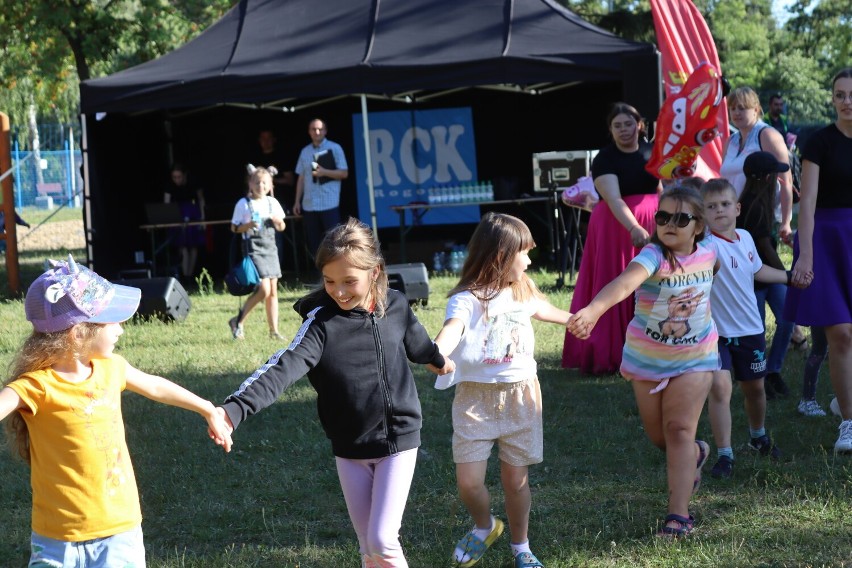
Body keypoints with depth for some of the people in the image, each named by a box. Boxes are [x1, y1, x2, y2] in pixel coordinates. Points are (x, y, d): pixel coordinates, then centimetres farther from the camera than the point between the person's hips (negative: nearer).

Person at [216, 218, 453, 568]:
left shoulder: (395, 307, -6)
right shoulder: (321, 321, -14)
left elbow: (415, 341, 18)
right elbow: (285, 367, -29)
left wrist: (437, 360, 41)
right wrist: (236, 408, -46)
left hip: (398, 441, 0)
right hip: (349, 450, 0)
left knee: (383, 540, -11)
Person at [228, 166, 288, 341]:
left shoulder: (272, 202, 9)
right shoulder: (244, 204, -5)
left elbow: (281, 227, 18)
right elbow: (234, 228, -4)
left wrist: (278, 221, -4)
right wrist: (248, 226, -22)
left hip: (270, 248, 6)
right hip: (253, 249, -6)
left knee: (273, 291, 6)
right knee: (263, 290, -15)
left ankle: (274, 330, 13)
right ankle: (238, 321, 0)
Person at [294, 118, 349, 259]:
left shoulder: (334, 148, 1)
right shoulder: (305, 151, 13)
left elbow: (344, 173, -1)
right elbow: (301, 178, 14)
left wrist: (325, 172, -16)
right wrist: (297, 201, 10)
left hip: (329, 203, -4)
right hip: (309, 204, 4)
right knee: (313, 243, 5)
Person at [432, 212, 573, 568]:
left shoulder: (523, 292, 6)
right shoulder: (468, 299, -16)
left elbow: (544, 310, 30)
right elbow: (453, 327, -37)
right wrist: (438, 352, -59)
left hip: (520, 395, 4)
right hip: (476, 396, -4)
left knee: (515, 478, 6)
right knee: (468, 480, -7)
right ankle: (484, 527, 25)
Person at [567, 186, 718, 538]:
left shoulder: (708, 253, -10)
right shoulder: (654, 257, -25)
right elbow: (624, 283, -46)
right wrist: (594, 309, -64)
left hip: (694, 358, 0)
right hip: (647, 359, 0)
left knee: (679, 429, -10)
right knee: (657, 434, 13)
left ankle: (679, 513, -9)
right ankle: (694, 456, 47)